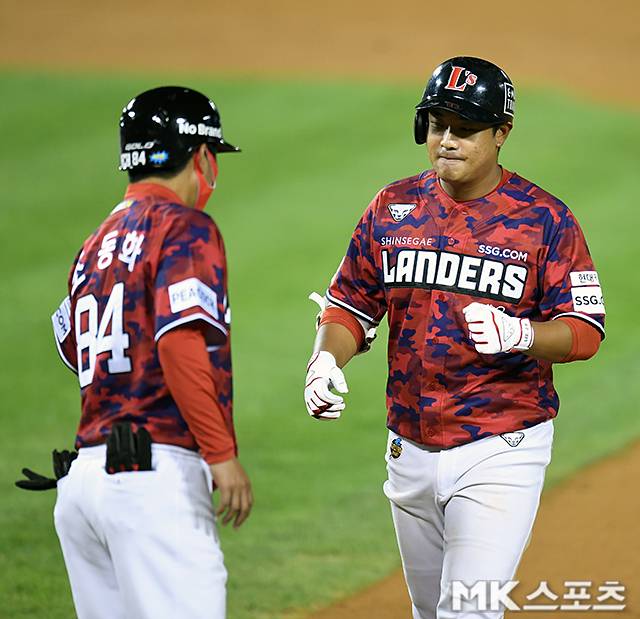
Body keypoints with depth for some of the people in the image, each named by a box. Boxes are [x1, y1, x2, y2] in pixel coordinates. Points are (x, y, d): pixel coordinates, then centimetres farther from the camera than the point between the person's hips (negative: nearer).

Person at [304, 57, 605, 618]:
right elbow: (351, 305, 11)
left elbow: (585, 330, -8)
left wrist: (519, 334, -28)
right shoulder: (393, 208, 5)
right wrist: (326, 358, -11)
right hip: (411, 451, 5)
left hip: (501, 452, -5)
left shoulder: (544, 218, -7)